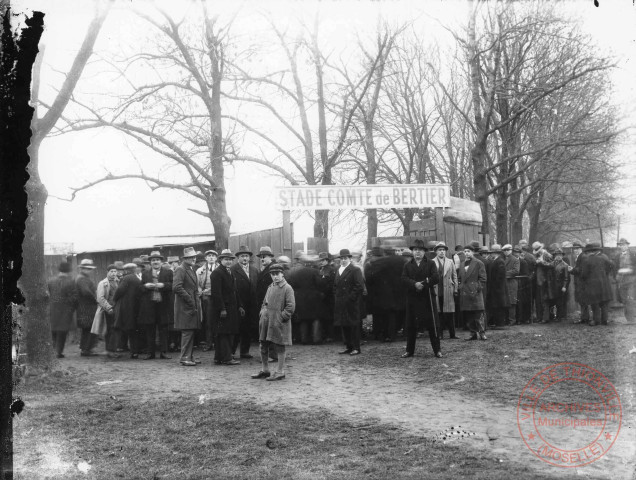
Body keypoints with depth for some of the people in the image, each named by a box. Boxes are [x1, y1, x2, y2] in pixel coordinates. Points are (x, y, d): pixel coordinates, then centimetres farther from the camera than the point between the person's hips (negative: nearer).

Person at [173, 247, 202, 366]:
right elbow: (176, 287, -21)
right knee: (187, 332, -9)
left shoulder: (192, 270, 19)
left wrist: (197, 301, 15)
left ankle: (188, 356, 19)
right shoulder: (180, 270, -10)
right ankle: (185, 358, -4)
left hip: (193, 306, 9)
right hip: (185, 307, -9)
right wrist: (190, 300, -20)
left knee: (191, 332, 12)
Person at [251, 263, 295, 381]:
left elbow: (291, 307, -12)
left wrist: (281, 317, -15)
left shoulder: (287, 288, -8)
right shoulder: (270, 287, 14)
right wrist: (262, 314, 8)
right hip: (266, 322, 7)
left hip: (279, 323, -7)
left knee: (279, 347, 1)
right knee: (263, 346, 11)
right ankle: (265, 370, 24)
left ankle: (280, 373, 9)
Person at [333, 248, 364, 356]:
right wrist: (336, 298, 10)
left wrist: (351, 298, -16)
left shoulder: (355, 270, -5)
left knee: (353, 326, -3)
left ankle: (356, 348, 1)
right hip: (340, 304, 7)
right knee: (343, 326, 9)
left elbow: (359, 287, -11)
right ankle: (348, 346, 17)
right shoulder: (337, 271, 17)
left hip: (351, 303, -7)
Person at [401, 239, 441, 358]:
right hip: (412, 299, 2)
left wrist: (423, 283, -15)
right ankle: (409, 351, 14)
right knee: (410, 326, 5)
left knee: (433, 325, -1)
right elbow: (404, 280, -3)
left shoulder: (430, 264, 7)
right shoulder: (407, 266, 13)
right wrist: (414, 284, -20)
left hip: (427, 299, -2)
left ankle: (437, 350, 8)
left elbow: (436, 278, -8)